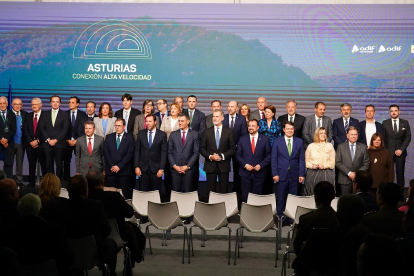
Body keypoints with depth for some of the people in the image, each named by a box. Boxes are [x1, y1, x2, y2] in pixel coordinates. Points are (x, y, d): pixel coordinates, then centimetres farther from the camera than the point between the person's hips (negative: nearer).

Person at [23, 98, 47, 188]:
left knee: (44, 165, -1)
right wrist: (31, 141, -7)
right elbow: (25, 130, 6)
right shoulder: (28, 116, 14)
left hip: (41, 144, -4)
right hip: (30, 145, 4)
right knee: (31, 165, 6)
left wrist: (38, 141, -11)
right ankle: (31, 184, 9)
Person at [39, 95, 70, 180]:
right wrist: (48, 139, -6)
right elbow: (41, 128, 7)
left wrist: (56, 140, -10)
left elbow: (65, 129, -1)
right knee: (49, 165, 0)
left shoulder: (64, 114, 7)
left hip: (59, 143, -2)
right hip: (47, 144, 2)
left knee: (59, 165, -3)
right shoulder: (45, 114, 14)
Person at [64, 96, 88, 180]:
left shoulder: (83, 114, 5)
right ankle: (66, 179, 6)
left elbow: (84, 129, 1)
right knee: (66, 162, 1)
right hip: (67, 142, 1)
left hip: (79, 141, -1)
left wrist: (77, 140, -7)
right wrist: (68, 140, -6)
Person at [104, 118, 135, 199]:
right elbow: (106, 153, 7)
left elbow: (130, 154, -3)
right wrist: (112, 166, -5)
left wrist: (119, 166, -10)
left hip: (124, 171, -2)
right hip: (111, 171, 2)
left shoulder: (129, 138, 5)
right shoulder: (109, 137, 13)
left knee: (125, 195, -4)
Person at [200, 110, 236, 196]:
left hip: (224, 166, -1)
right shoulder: (207, 132, 7)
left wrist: (222, 156, -11)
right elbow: (202, 148, 6)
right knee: (210, 191, 2)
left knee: (223, 191, 2)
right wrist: (210, 156, -10)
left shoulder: (229, 132, 4)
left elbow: (233, 149, 2)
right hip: (210, 165, 1)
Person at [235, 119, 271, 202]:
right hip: (245, 172, 1)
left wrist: (261, 165, -11)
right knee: (245, 197, 2)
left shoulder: (265, 139, 3)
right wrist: (245, 165, -10)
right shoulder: (242, 139, 6)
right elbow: (238, 155, 5)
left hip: (259, 173, -1)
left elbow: (269, 155, 2)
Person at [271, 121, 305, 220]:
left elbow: (301, 159, 6)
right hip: (282, 174, -1)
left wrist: (301, 174, 0)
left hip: (294, 174, 1)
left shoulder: (299, 142, 7)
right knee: (281, 197, 3)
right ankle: (280, 217, 13)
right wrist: (275, 174, -6)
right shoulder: (277, 141, 3)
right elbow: (273, 159, 2)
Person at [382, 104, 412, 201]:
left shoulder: (405, 123, 7)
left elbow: (408, 137, 5)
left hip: (400, 152, 0)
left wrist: (401, 149, -5)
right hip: (388, 152, 0)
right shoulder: (385, 123, 6)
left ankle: (401, 196, 4)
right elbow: (383, 138, 6)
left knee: (400, 174, 0)